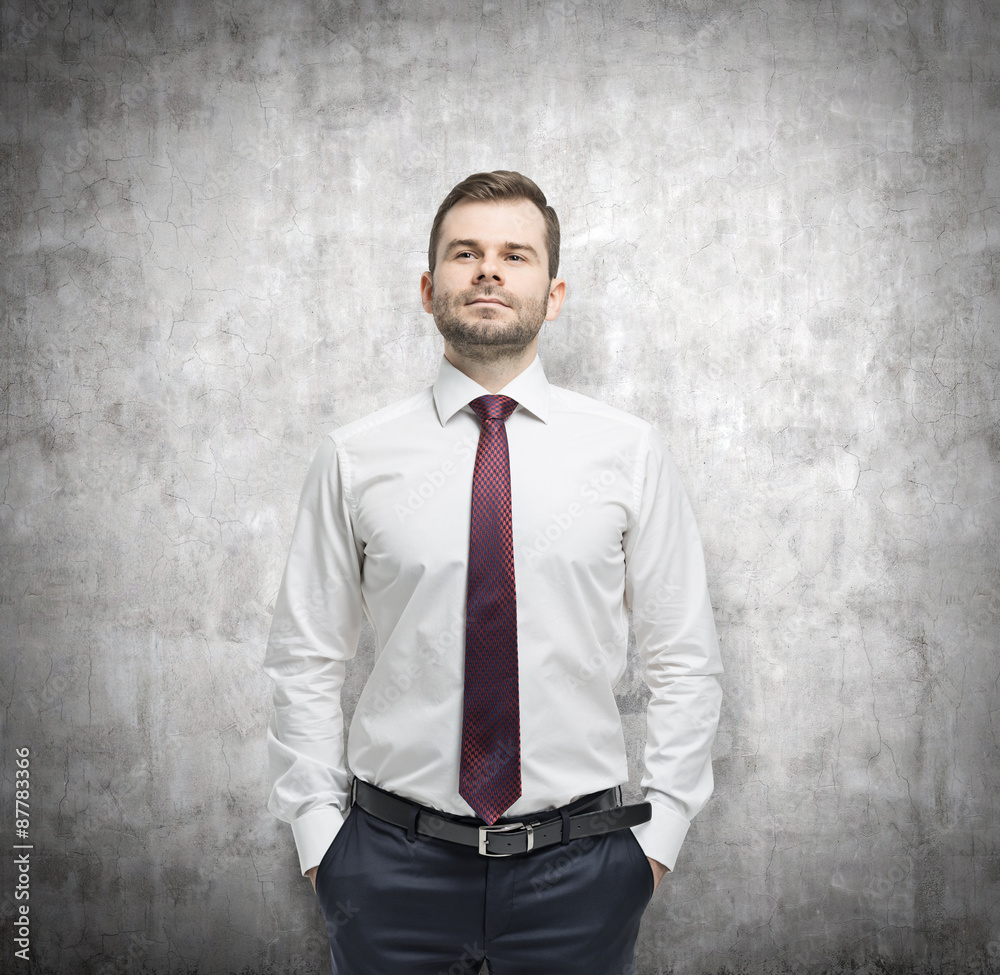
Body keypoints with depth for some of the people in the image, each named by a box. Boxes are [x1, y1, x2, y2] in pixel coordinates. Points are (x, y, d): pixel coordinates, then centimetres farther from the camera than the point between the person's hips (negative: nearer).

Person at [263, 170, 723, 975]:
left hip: (578, 870, 0)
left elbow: (686, 664, 2)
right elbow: (306, 663, 3)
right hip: (393, 861, 0)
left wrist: (657, 835, -2)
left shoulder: (628, 452, -2)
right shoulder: (354, 459, -2)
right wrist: (318, 834, 0)